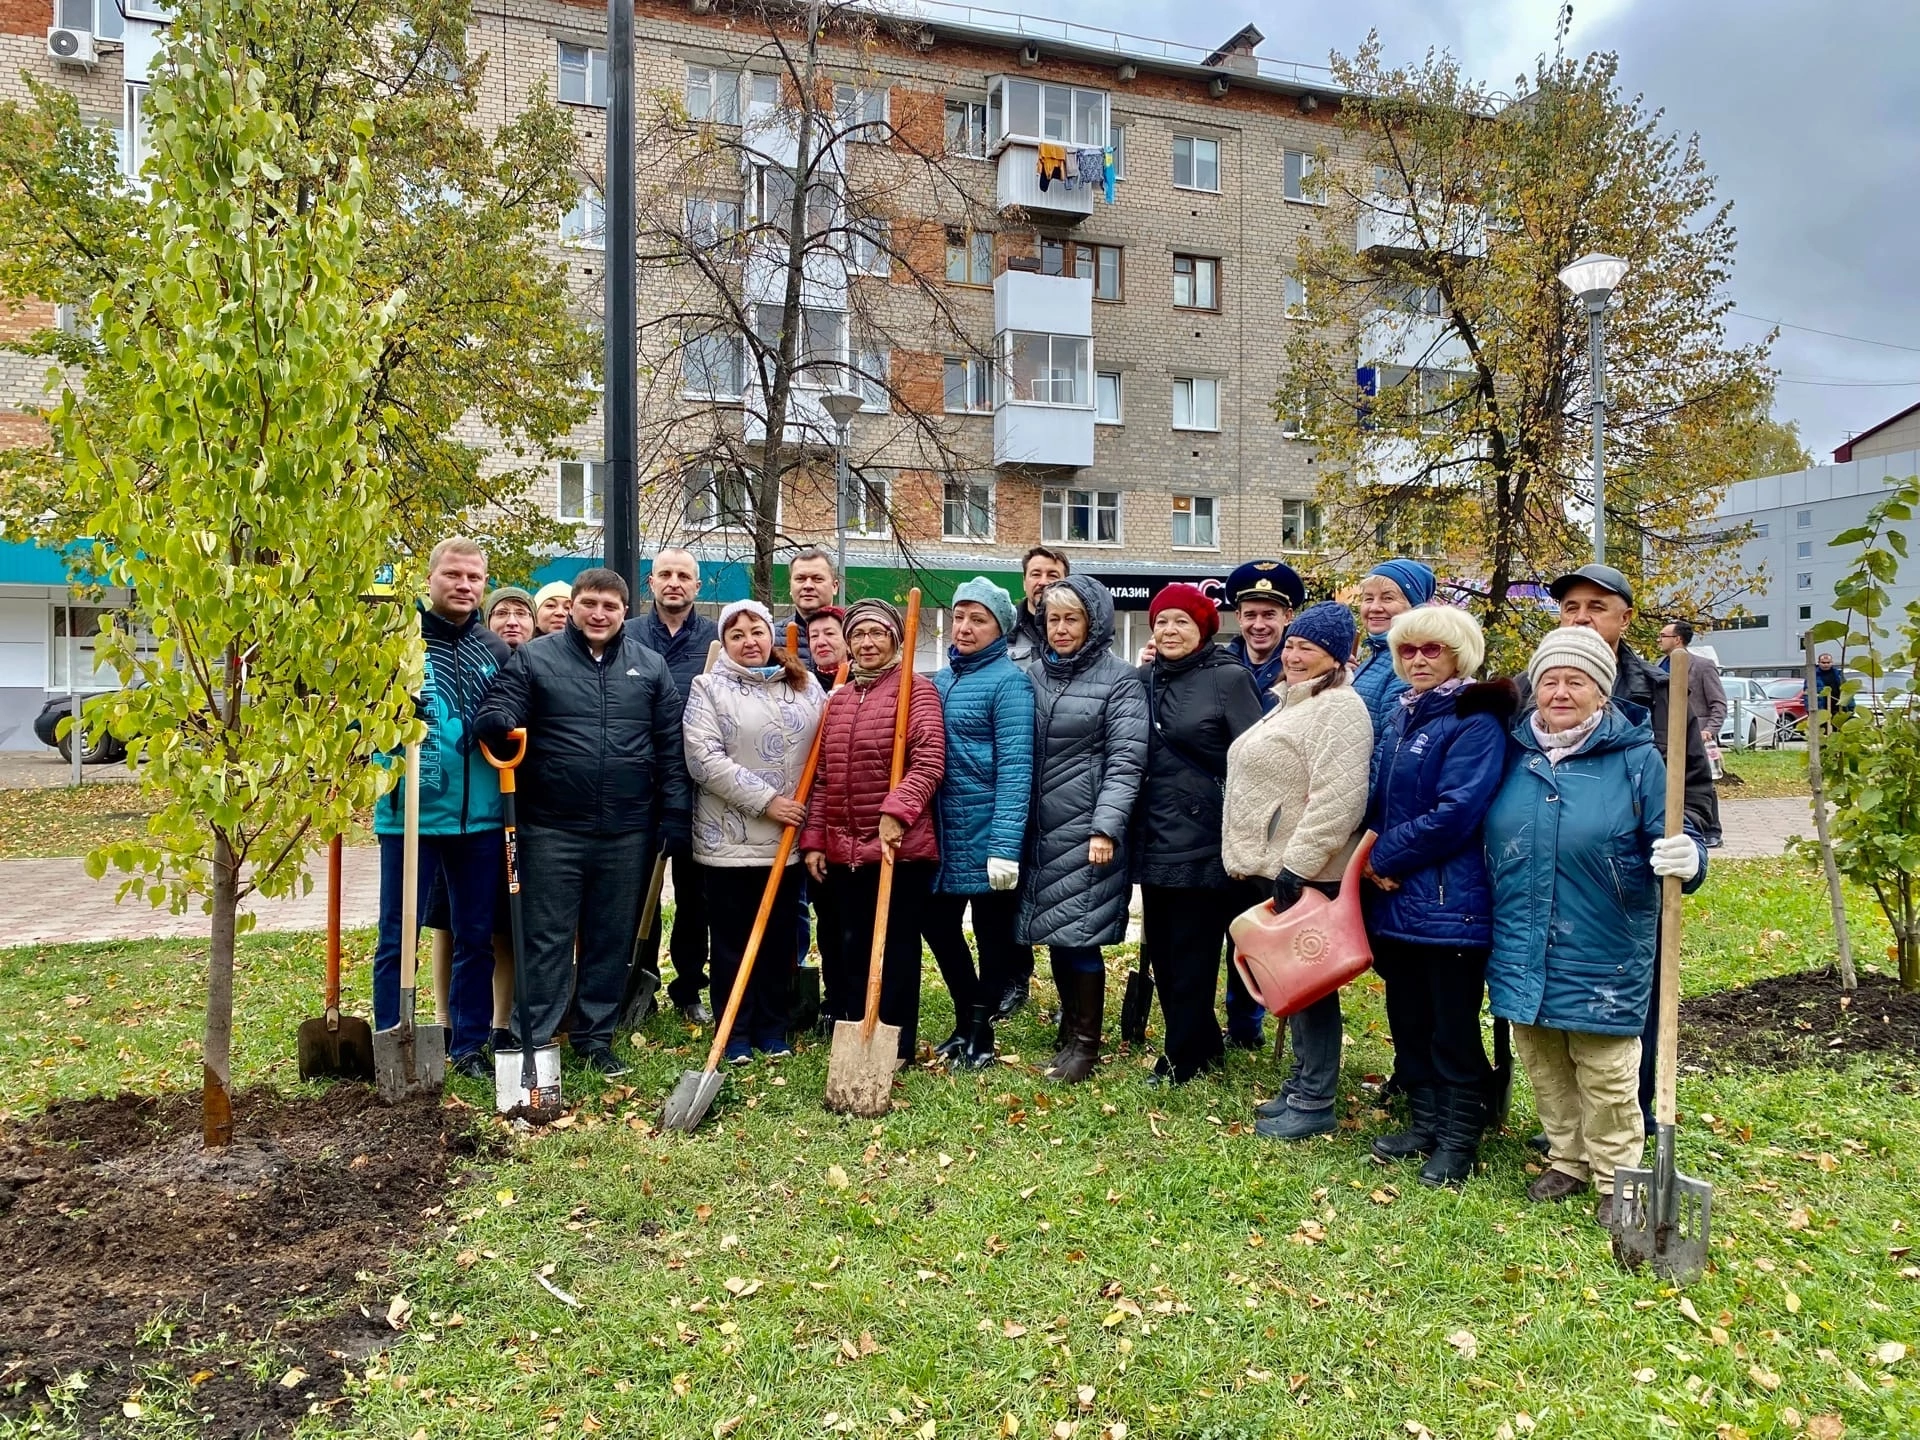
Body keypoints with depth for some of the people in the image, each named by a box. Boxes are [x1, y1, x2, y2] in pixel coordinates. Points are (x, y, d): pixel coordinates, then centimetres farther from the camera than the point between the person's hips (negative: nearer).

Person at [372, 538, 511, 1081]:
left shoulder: (497, 650, 9)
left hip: (481, 815, 4)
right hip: (411, 812, -4)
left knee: (476, 936, 12)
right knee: (398, 938, 4)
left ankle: (468, 1045, 25)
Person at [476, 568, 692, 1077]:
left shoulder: (650, 666, 8)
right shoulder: (533, 657, 2)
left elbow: (671, 746, 8)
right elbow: (499, 711, -3)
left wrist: (674, 813, 3)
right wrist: (497, 721, -28)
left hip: (628, 831, 3)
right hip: (552, 828, -2)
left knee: (613, 939, 12)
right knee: (546, 938, 3)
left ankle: (595, 1035, 25)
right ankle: (532, 1039, 13)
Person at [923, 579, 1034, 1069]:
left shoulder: (1008, 682, -10)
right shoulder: (941, 680, 12)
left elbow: (1014, 767, -17)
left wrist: (1005, 846, -23)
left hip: (986, 832, -7)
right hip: (941, 831, 7)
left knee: (993, 935, 6)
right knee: (936, 925, 14)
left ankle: (980, 1033, 21)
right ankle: (966, 1019, 33)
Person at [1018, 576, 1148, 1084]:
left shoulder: (1120, 681, -4)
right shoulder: (1034, 673, 11)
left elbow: (1125, 761, -10)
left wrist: (1105, 827, -18)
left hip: (1086, 828, -5)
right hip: (1039, 827, 5)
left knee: (1078, 932, -3)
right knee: (1053, 929, 12)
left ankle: (1084, 1044, 12)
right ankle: (1070, 1028, 27)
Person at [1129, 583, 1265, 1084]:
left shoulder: (1229, 678, -6)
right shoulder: (1144, 678, 10)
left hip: (1203, 841, -6)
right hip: (1154, 839, 6)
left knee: (1191, 954, 3)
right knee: (1160, 949, 12)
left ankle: (1184, 1056, 18)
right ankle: (1205, 1044, 29)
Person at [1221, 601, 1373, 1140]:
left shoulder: (1338, 708, -15)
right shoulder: (1292, 703, 18)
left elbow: (1337, 799, -25)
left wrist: (1296, 865, -25)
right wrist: (1254, 859, 23)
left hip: (1309, 872, -10)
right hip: (1278, 866, 10)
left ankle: (1314, 1103, 9)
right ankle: (1300, 1084, 28)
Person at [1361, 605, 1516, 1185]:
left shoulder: (1475, 722, -12)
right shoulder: (1400, 717, 13)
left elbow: (1456, 813, -21)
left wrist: (1384, 858, -13)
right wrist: (1377, 862, -3)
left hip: (1450, 902, -8)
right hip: (1395, 898, 8)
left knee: (1452, 1028, 4)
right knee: (1407, 1018, 16)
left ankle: (1459, 1137, 18)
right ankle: (1425, 1122, 31)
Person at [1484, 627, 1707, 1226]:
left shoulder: (1636, 758, -8)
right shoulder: (1513, 754, 2)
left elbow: (1674, 841, -9)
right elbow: (1485, 843, 12)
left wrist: (1686, 858, -32)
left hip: (1602, 955, -4)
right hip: (1523, 951, 4)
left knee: (1605, 1073, 6)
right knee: (1543, 1064, 17)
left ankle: (1615, 1178, 26)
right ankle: (1568, 1161, 36)